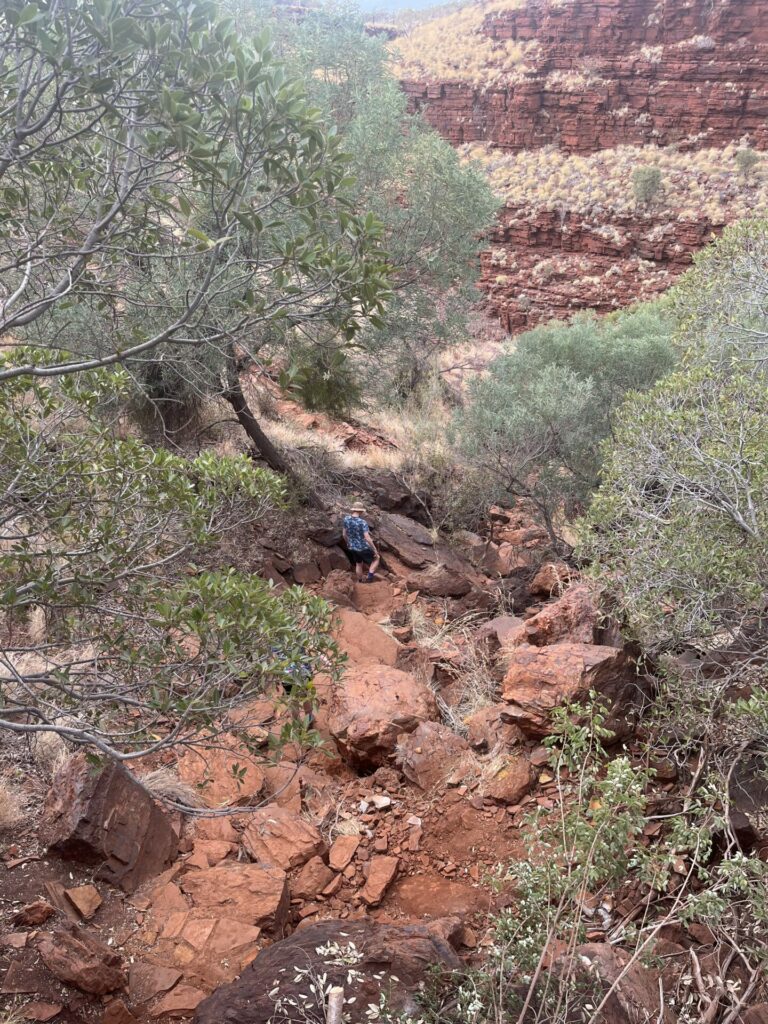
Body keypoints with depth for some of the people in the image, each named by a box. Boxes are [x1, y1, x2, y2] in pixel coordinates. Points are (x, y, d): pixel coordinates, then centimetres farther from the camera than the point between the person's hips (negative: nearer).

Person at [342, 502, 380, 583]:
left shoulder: (346, 519, -8)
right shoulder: (362, 522, -24)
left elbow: (344, 534, 4)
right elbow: (367, 538, -26)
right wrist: (375, 550, -16)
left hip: (352, 548, 6)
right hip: (363, 548, -6)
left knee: (359, 564, 27)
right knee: (376, 559, 19)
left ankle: (361, 582, 38)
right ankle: (369, 577, 6)